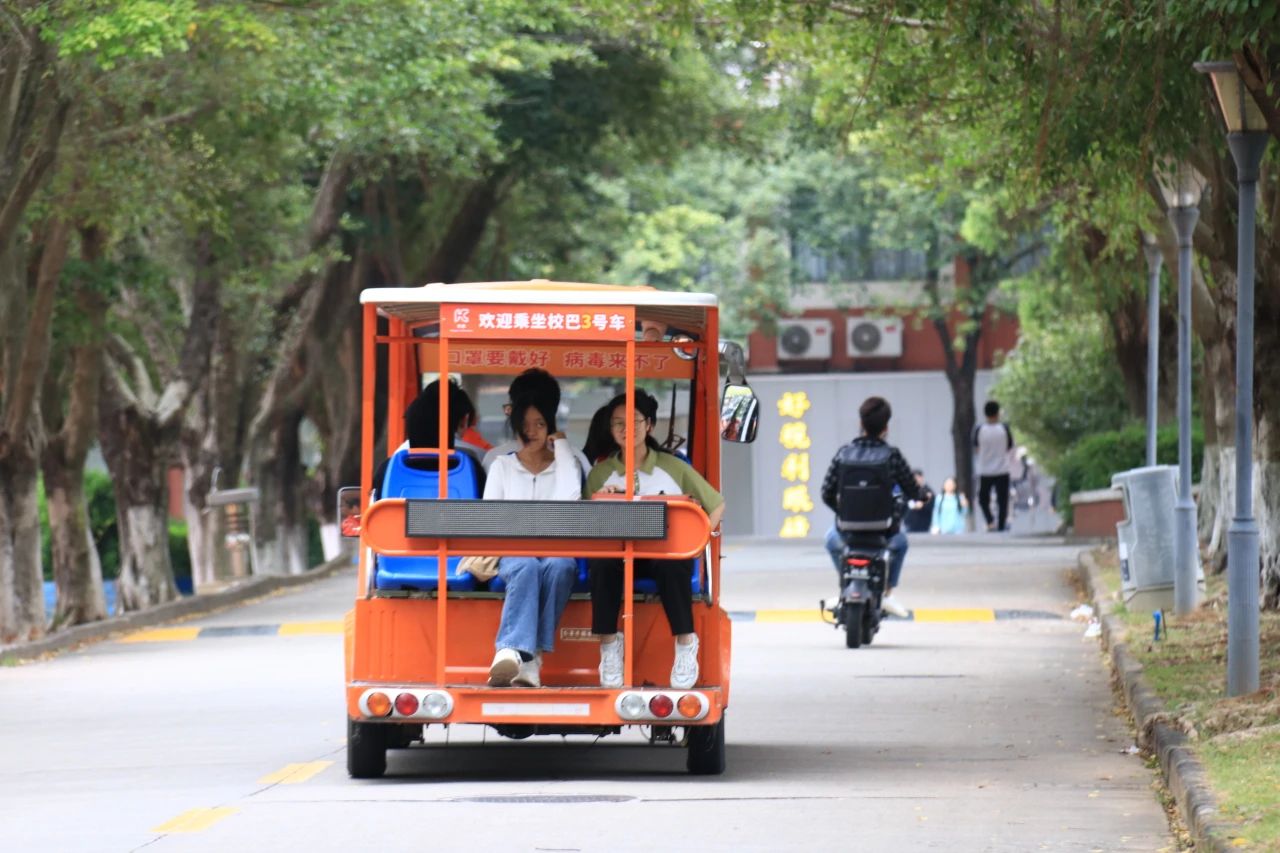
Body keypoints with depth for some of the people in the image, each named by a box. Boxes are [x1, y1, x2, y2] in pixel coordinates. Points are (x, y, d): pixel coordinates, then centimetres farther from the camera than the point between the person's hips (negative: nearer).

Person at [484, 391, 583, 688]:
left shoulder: (565, 462, 17)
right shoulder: (502, 466, 19)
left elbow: (570, 498, -6)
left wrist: (561, 446, 3)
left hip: (558, 552, 0)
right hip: (514, 552, 0)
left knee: (559, 565, -38)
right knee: (527, 567, -38)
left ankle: (518, 654, -46)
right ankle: (515, 652, -59)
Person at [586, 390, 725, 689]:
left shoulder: (674, 468, 9)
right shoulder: (600, 474, 11)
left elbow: (716, 504, 13)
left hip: (666, 550, -1)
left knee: (672, 562, -39)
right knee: (602, 559, -36)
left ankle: (685, 643, -25)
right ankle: (609, 645, -26)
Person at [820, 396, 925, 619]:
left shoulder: (844, 453, -4)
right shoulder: (891, 455, -10)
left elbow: (827, 494, -1)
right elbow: (912, 491, -2)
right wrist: (923, 494, 23)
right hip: (883, 529, -1)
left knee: (832, 538, 38)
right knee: (899, 541, 36)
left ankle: (844, 590, 29)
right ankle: (888, 594, 27)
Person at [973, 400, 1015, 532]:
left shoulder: (979, 430, -8)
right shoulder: (1004, 428, -8)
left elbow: (976, 449, 4)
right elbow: (1010, 449, 3)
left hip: (985, 471, 0)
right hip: (1002, 471, 0)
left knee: (983, 499, 13)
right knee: (1002, 501, 7)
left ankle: (990, 521, -7)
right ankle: (1002, 525, 5)